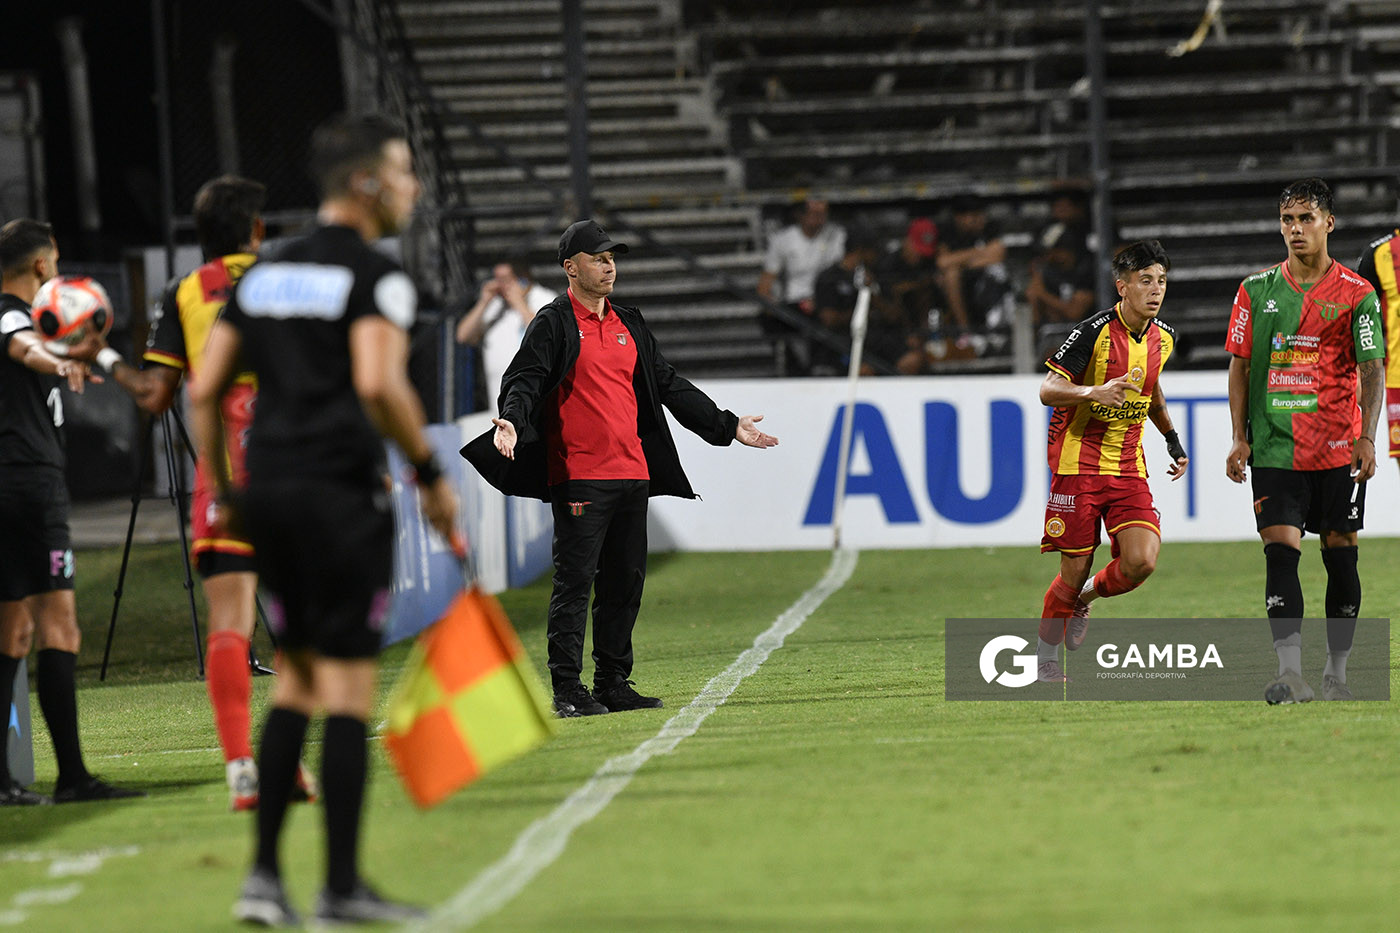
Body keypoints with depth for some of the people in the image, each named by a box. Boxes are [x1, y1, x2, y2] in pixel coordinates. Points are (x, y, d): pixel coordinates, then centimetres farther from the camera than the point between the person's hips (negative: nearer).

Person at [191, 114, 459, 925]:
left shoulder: (264, 275, 15)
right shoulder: (375, 276, -8)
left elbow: (206, 389, 14)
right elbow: (378, 383, -23)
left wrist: (223, 493, 21)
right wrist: (432, 473, -12)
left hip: (269, 492, 7)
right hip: (342, 493, -7)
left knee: (297, 677, 16)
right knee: (348, 683, -2)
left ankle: (264, 874, 10)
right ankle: (342, 885, -1)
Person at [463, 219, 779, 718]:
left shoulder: (628, 325, 19)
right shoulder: (553, 324, -1)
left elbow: (670, 386, 24)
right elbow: (526, 379, -12)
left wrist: (726, 425, 24)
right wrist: (512, 421, -32)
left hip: (633, 471, 7)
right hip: (578, 476, -7)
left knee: (626, 582, 9)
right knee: (575, 580, -8)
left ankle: (614, 683, 16)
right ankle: (568, 690, -6)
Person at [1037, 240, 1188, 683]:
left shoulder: (1163, 338, 6)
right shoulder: (1093, 332, -14)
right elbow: (1048, 390, -14)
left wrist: (1173, 441, 25)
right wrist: (1094, 392, -31)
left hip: (1129, 467, 5)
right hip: (1079, 461, -5)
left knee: (1141, 562, -14)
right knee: (1075, 571, -3)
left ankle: (1086, 597, 19)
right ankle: (1046, 659, 19)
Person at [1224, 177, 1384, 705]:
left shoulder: (1356, 294, 0)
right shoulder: (1256, 290, 7)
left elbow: (1372, 369, -3)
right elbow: (1240, 365, 10)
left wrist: (1366, 437, -15)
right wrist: (1239, 438, 1)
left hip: (1339, 450, -1)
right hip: (1274, 448, 1)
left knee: (1340, 556, 4)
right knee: (1281, 553, -10)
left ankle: (1337, 672, 15)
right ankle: (1290, 674, -16)